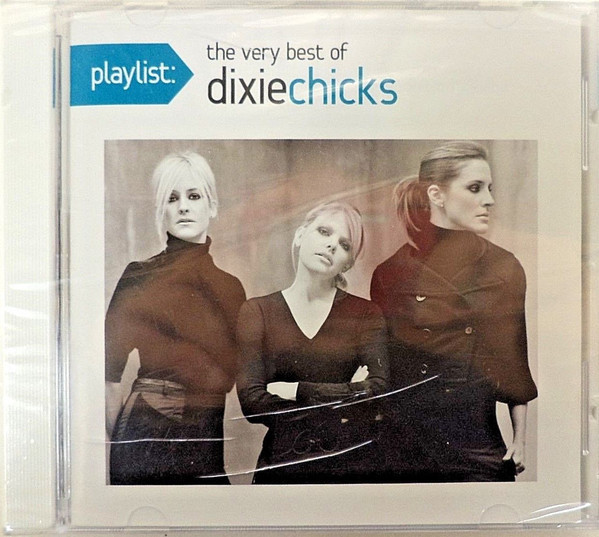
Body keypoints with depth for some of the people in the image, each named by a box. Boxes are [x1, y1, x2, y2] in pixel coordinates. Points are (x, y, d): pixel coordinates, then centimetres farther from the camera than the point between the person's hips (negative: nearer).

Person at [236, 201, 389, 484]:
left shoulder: (365, 313, 4)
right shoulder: (257, 311, 3)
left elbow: (378, 391, -9)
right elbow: (252, 401, -8)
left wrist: (297, 391, -10)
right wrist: (345, 398, -9)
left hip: (352, 463, 0)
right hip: (282, 465, 1)